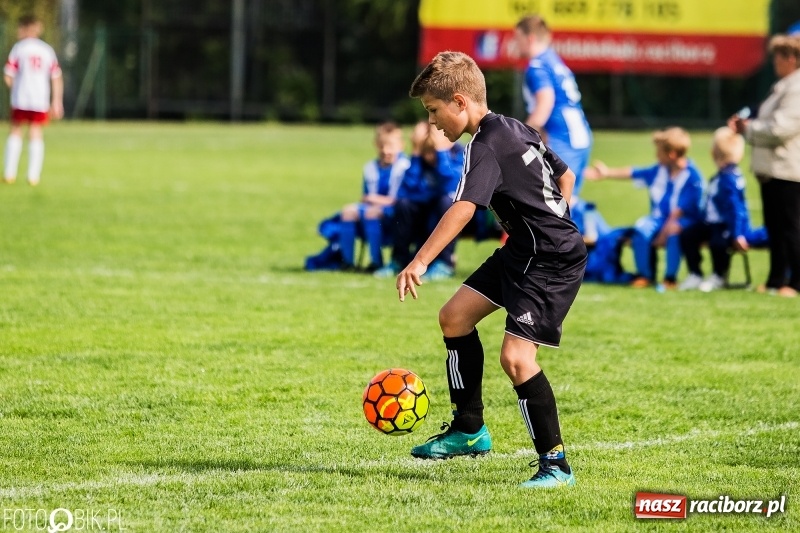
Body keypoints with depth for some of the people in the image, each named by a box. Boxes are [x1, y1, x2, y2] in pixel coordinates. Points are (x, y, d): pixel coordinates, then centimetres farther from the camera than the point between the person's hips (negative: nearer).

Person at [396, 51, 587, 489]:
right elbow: (565, 176, 21)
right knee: (455, 316, 13)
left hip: (552, 262, -11)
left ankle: (555, 463, -9)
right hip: (522, 253, 11)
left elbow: (462, 209, -34)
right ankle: (469, 430, 23)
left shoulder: (486, 148, -20)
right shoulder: (517, 129, 9)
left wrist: (419, 263, -41)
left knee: (515, 357, -18)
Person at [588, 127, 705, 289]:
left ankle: (670, 278, -22)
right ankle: (644, 275, -8)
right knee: (641, 229, -24)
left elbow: (681, 210, -21)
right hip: (660, 218, 6)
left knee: (673, 233, -39)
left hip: (684, 220, -6)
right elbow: (632, 173, 19)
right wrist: (607, 173, 24)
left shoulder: (692, 177, -18)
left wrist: (665, 232, -24)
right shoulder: (660, 170, 4)